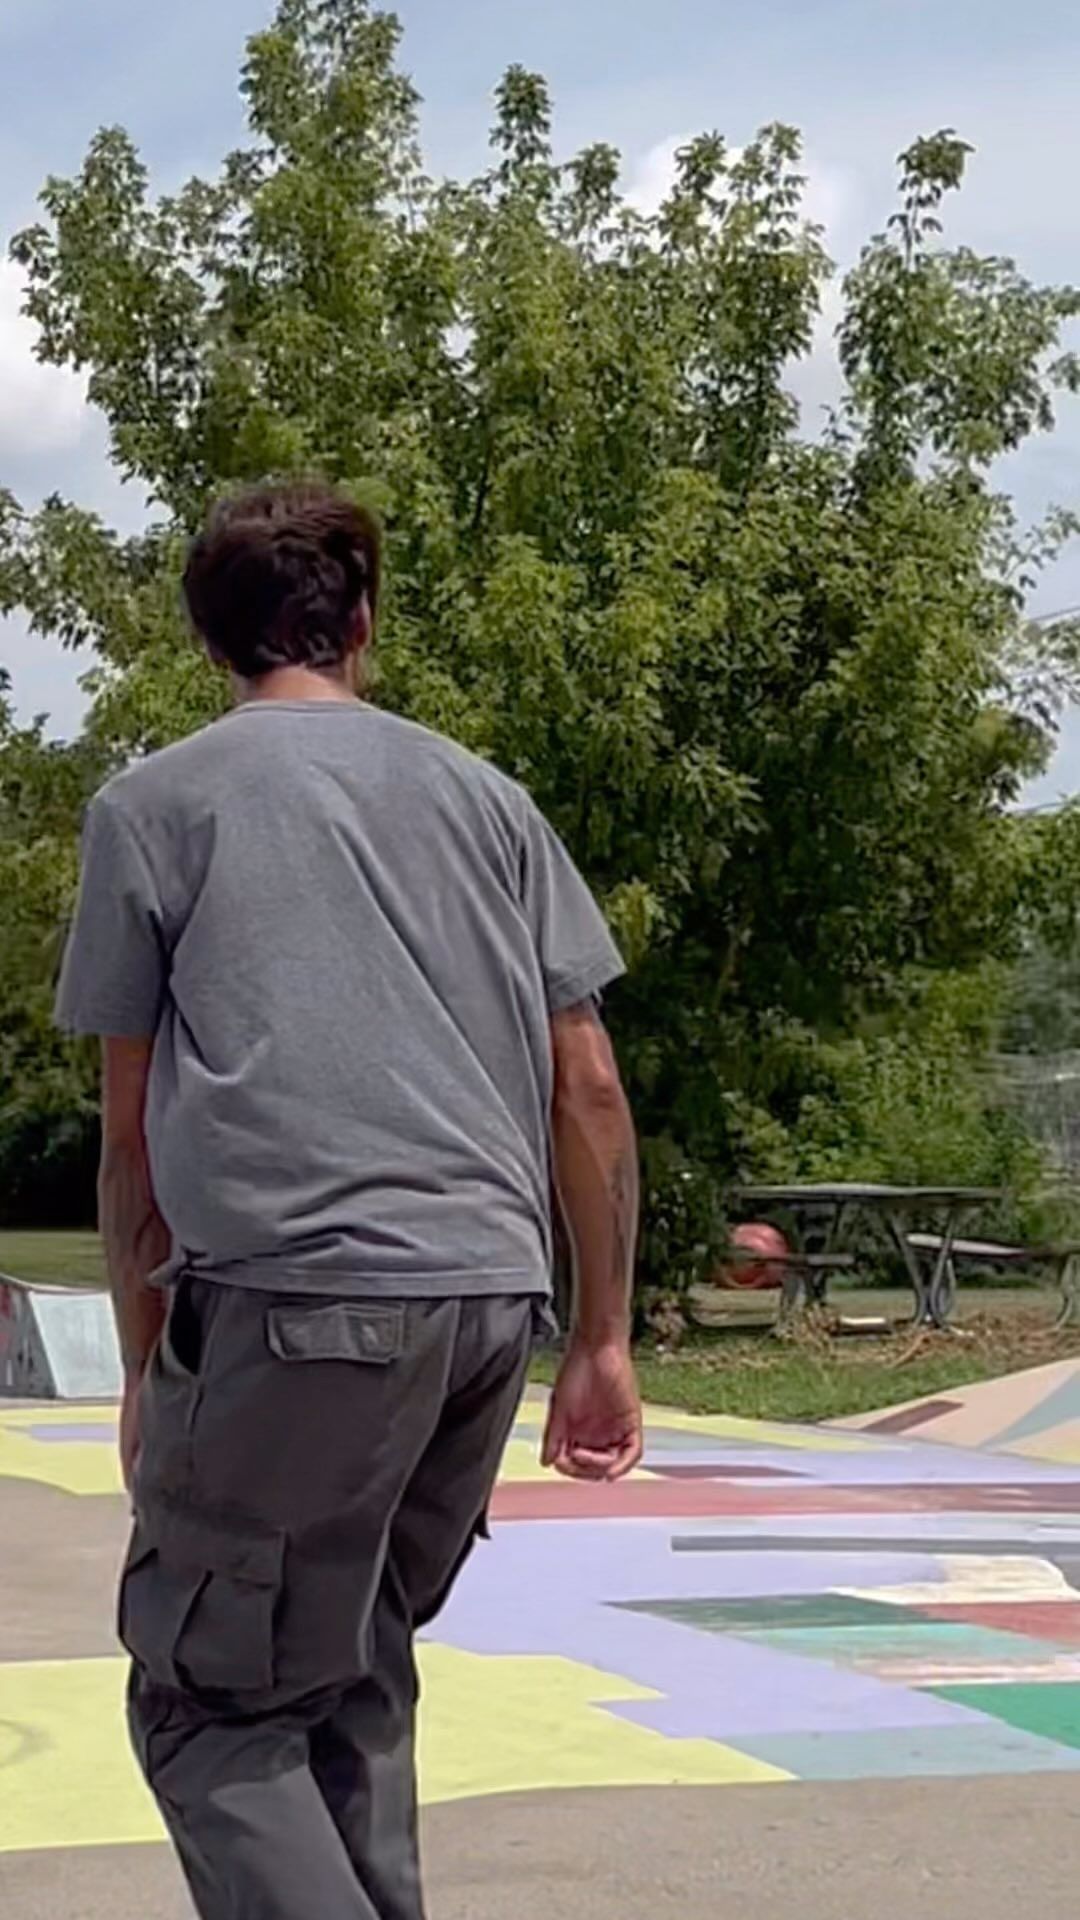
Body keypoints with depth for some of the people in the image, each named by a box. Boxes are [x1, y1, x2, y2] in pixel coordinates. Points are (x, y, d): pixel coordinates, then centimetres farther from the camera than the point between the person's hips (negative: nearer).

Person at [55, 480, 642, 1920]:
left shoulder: (150, 805, 10)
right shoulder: (484, 796, 18)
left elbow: (132, 1130, 8)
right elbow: (587, 1085, 13)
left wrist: (145, 1368, 16)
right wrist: (603, 1339, 17)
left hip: (296, 1293, -5)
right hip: (492, 1290, 5)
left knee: (207, 1704, 2)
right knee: (352, 1684, 18)